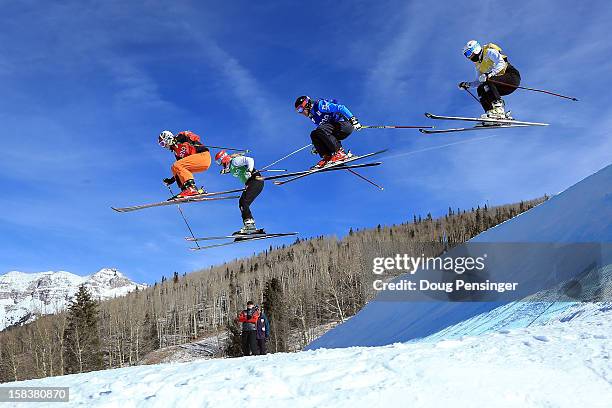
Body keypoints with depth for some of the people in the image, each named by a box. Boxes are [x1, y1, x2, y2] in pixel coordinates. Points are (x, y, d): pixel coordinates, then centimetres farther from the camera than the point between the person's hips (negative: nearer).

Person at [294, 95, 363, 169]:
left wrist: (353, 120, -26)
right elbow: (323, 132, 28)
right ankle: (327, 157, -11)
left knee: (321, 130, -27)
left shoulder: (319, 105, -9)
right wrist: (317, 146, 24)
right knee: (314, 135, -2)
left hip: (345, 124, -9)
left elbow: (341, 108, -17)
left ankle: (340, 152, -24)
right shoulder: (313, 116, 18)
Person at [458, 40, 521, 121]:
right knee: (481, 89, -4)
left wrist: (490, 75, -36)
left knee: (489, 82, -29)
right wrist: (468, 84, 5)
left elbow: (501, 63, -24)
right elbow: (480, 81, 20)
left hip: (512, 76, -9)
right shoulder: (478, 65, 16)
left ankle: (499, 109, -33)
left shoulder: (489, 52, -9)